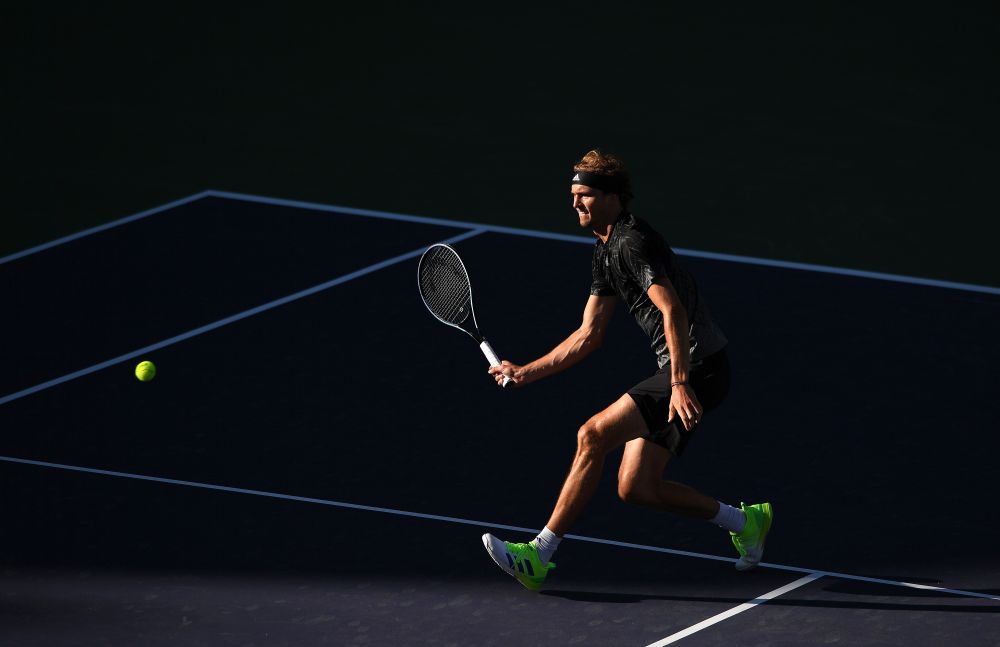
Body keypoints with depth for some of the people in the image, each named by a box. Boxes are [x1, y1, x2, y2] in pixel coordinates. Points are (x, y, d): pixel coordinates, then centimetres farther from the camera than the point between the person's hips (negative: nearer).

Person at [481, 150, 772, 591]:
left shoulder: (633, 242, -14)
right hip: (680, 373, 10)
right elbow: (588, 335, 24)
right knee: (636, 487, 7)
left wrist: (681, 384, -32)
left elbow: (674, 313, -25)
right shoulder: (605, 252, 18)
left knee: (593, 435, -16)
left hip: (699, 370, -10)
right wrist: (526, 372, 20)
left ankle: (538, 557, -13)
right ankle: (745, 521, 22)